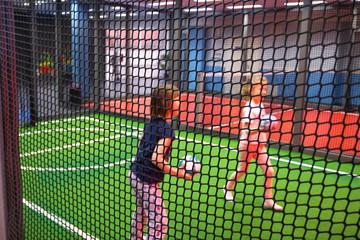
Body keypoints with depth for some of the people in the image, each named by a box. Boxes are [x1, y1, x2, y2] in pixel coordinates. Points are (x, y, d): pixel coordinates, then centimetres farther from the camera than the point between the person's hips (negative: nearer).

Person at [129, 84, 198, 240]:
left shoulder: (150, 123, 5)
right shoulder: (167, 130, -20)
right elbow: (156, 158, -25)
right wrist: (178, 173, -17)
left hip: (134, 174, 9)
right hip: (148, 182, -9)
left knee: (140, 213, 26)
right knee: (159, 223, 0)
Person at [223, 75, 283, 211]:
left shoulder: (260, 105, 7)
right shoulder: (248, 108, -17)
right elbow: (247, 129, -24)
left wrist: (266, 129, 8)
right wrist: (261, 127, -34)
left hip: (259, 145, 7)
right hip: (247, 144, -7)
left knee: (269, 171, 0)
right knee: (242, 170, 10)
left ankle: (268, 200, 10)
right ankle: (228, 188, 36)